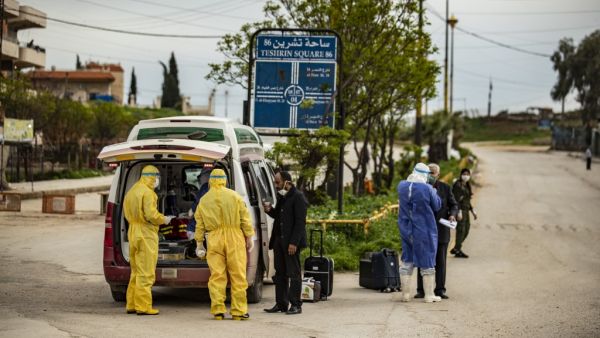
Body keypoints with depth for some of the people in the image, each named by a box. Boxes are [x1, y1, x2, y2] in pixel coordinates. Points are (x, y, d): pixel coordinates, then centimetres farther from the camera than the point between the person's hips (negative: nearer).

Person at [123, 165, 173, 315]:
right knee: (146, 272, -6)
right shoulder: (147, 192, -14)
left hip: (133, 233, 9)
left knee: (136, 271, 17)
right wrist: (164, 219, -4)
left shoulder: (132, 191, 16)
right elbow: (151, 214, -22)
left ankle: (131, 304, 20)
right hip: (146, 234, -9)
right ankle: (143, 306, -5)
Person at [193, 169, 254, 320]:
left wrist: (199, 243, 17)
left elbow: (199, 224, 10)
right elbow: (245, 219, 0)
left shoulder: (204, 200, 7)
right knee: (238, 276, 2)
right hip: (234, 239, -2)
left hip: (214, 240, 2)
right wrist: (250, 237, 6)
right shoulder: (234, 196, 0)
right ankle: (238, 311, 2)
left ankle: (218, 310, 2)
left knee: (216, 276, 4)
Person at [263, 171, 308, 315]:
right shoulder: (281, 197, 17)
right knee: (280, 273, 10)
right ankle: (281, 304, 16)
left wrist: (294, 242, -20)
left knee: (294, 273, -2)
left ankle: (296, 305, 2)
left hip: (291, 241, -8)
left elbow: (300, 222, -16)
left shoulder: (298, 197, -10)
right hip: (279, 240, 9)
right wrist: (270, 210, 5)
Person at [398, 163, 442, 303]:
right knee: (427, 262, 7)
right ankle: (429, 295, 11)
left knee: (406, 261, 13)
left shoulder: (402, 186, -4)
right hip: (424, 230, -4)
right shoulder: (427, 189, -19)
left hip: (406, 229, 4)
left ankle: (405, 294, 14)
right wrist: (434, 193, 10)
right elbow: (437, 206, -7)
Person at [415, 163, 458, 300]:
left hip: (441, 231, 0)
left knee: (440, 261, 3)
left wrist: (452, 215, -13)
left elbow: (454, 205, 5)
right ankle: (421, 290, 7)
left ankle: (440, 290, 7)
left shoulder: (445, 188, 3)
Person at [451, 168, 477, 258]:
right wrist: (459, 211, -24)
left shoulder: (467, 185, 16)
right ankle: (458, 251, -3)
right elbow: (456, 199, -18)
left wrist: (472, 210, 18)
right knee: (461, 230, -9)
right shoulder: (457, 185, -11)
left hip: (465, 210, 9)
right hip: (459, 209, -9)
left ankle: (455, 249, 21)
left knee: (466, 231, 11)